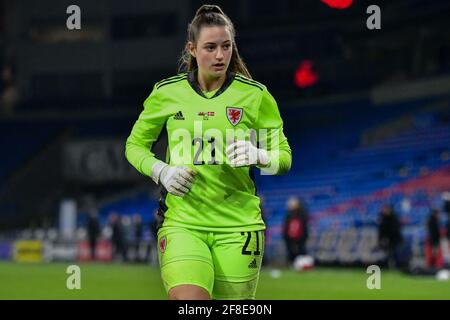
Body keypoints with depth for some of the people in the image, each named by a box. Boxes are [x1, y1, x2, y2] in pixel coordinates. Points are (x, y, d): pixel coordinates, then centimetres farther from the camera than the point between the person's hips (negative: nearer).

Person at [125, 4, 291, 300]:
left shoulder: (255, 95, 2)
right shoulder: (166, 92, 4)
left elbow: (284, 158, 6)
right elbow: (135, 145, 15)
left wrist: (257, 155, -17)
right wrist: (162, 172, -5)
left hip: (238, 225, 1)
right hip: (182, 222, -1)